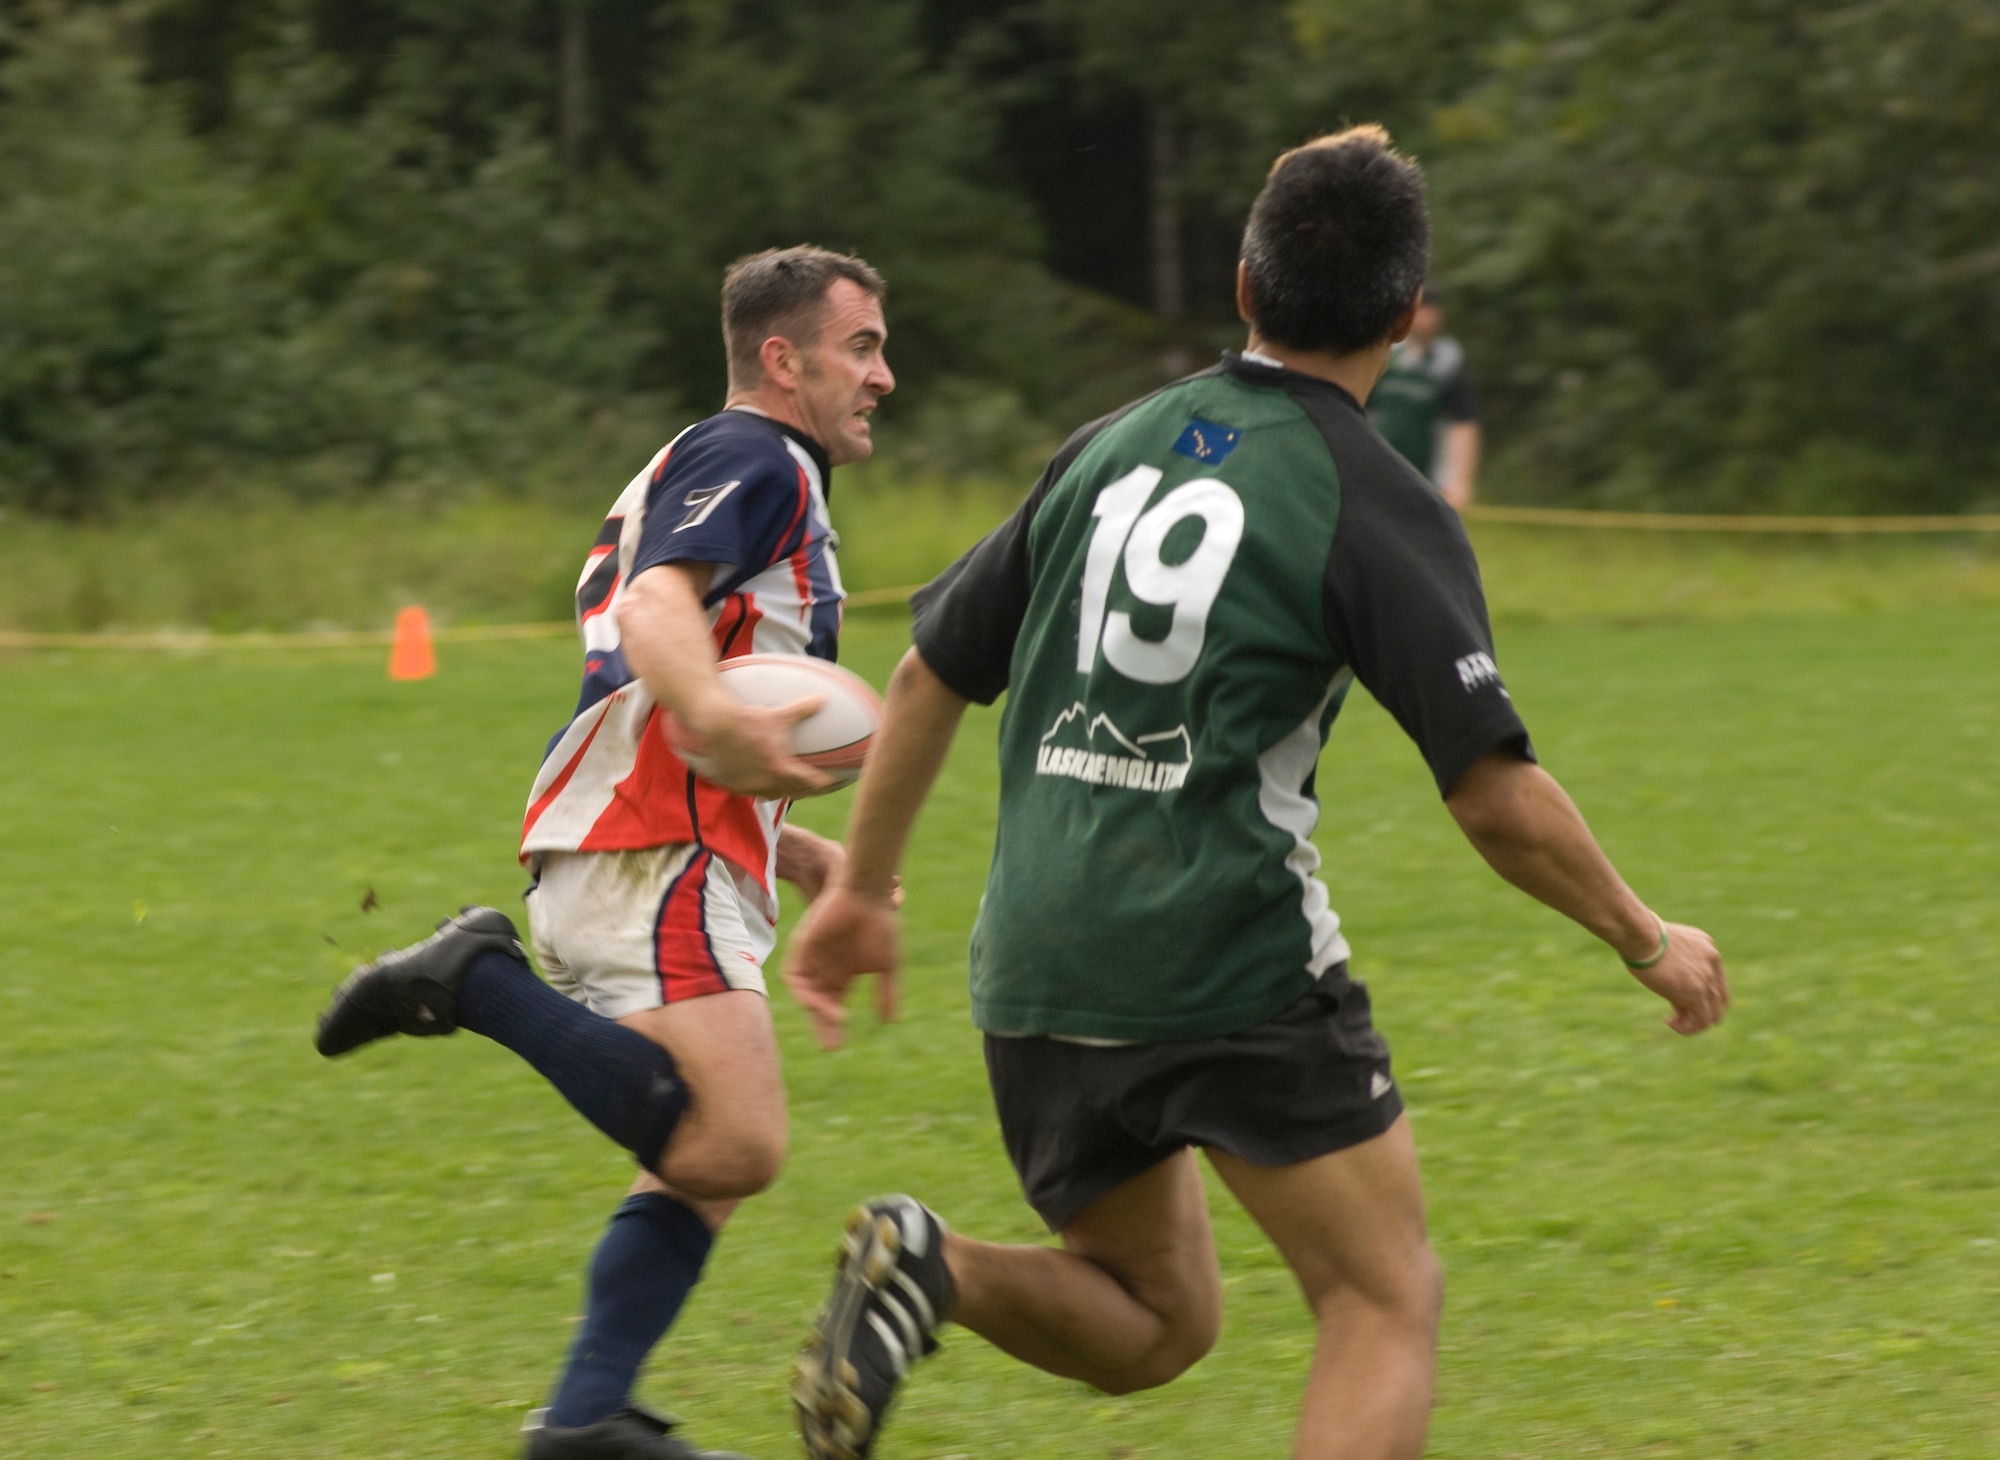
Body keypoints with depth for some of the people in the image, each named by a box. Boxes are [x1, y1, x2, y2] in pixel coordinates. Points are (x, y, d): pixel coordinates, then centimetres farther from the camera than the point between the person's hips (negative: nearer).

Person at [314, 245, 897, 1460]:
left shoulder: (706, 471, 29)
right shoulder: (752, 459, -3)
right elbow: (658, 608, -22)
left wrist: (792, 851, 29)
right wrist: (721, 720, -42)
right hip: (654, 865, -11)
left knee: (707, 1164, 10)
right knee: (736, 1146, -23)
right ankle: (480, 982, -17)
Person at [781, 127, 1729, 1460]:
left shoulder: (1109, 448, 12)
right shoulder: (1378, 508, -5)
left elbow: (935, 672, 17)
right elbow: (1497, 797, -10)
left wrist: (864, 886, 28)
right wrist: (1650, 942, 5)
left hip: (1036, 978, 6)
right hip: (1236, 969, -6)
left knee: (1155, 1322, 19)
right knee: (1389, 1305, 4)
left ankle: (934, 1272, -10)